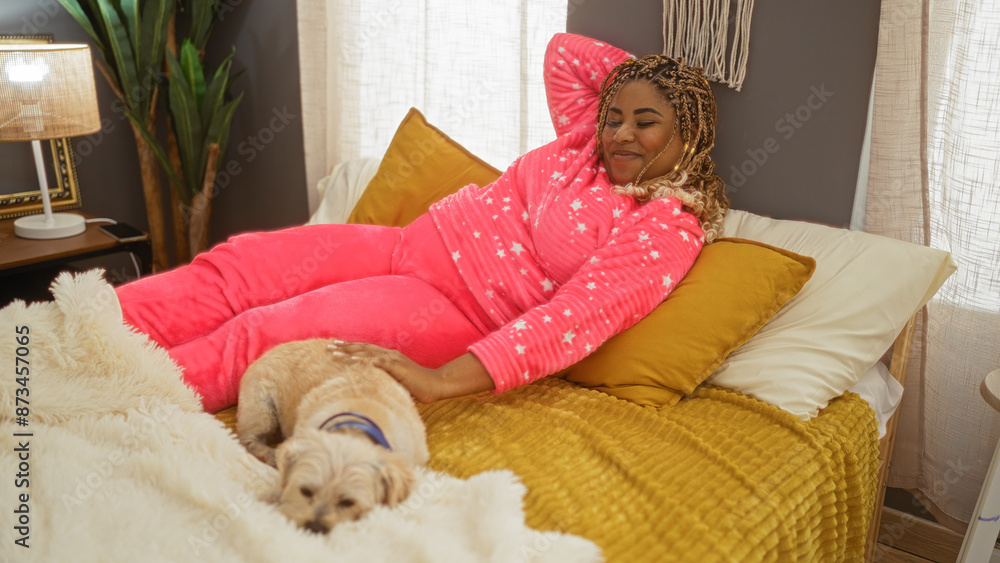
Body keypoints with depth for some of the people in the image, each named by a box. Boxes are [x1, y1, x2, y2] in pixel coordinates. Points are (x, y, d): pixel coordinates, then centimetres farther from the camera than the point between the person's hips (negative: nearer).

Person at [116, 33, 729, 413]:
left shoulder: (672, 222, -11)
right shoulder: (589, 145, 11)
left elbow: (587, 311, -26)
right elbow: (563, 51, 23)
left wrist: (444, 380, -37)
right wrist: (645, 72, 14)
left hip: (462, 314, -7)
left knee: (262, 333, -22)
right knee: (238, 265, -9)